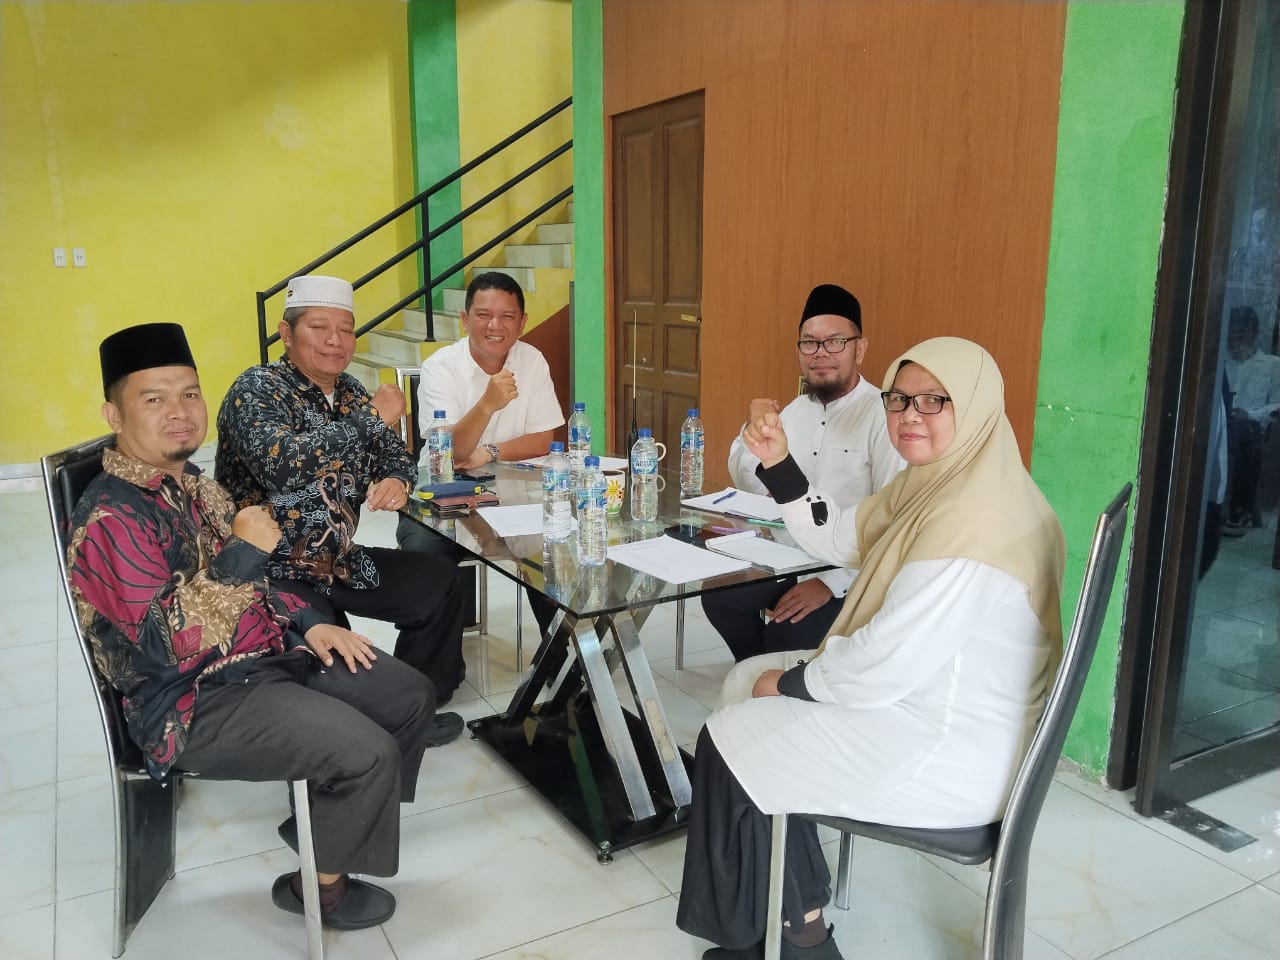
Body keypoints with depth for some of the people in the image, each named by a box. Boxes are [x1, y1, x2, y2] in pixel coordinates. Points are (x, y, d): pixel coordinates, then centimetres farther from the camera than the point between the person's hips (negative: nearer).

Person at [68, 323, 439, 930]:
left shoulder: (190, 482, 8)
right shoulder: (111, 517, -21)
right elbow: (168, 642, -29)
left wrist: (307, 623, 6)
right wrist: (246, 550, -26)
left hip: (270, 655, 9)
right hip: (193, 703, -9)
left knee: (411, 696, 7)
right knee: (368, 751, -21)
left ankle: (327, 819, 26)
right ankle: (320, 885, 7)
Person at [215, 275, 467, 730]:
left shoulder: (350, 392, 9)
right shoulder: (256, 390, -13)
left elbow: (398, 457, 18)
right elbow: (279, 465, -32)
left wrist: (397, 481, -9)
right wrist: (374, 418, -24)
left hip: (339, 560, 8)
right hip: (271, 571, -8)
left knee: (440, 584, 6)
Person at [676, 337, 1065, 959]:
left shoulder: (973, 516, -28)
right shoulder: (934, 480, 4)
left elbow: (885, 664, -28)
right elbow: (839, 539, 14)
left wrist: (792, 682, -11)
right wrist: (778, 464, 1)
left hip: (954, 750, -10)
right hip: (929, 695, 10)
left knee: (730, 743, -4)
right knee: (747, 680, 14)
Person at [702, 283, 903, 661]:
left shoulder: (883, 415, -18)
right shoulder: (796, 410, 8)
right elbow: (750, 488, 14)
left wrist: (831, 583, -26)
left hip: (853, 578, -7)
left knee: (785, 635, -23)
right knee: (719, 595, -5)